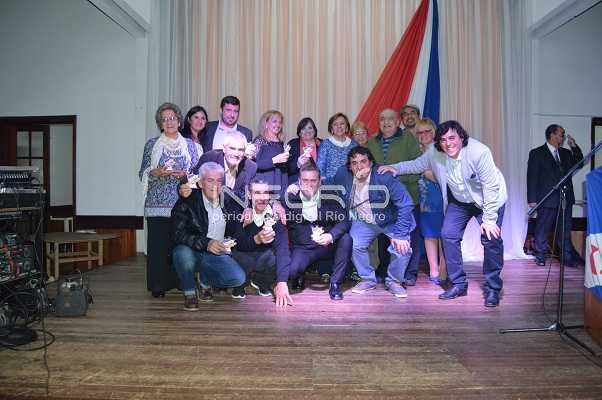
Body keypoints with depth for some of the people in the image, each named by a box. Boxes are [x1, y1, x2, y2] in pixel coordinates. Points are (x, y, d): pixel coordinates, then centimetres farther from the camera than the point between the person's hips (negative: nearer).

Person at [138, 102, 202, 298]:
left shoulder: (190, 144, 12)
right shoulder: (152, 144, 10)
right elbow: (143, 174, 8)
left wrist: (184, 174, -9)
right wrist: (156, 173, -11)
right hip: (158, 203, 0)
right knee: (158, 243, -4)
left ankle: (182, 281, 11)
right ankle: (158, 285, 5)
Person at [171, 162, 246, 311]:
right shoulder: (186, 202, -8)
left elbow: (233, 231, 17)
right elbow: (178, 234, -18)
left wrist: (230, 242, -4)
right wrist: (206, 243, -28)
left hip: (218, 255, 3)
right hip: (192, 253, -3)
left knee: (239, 278, -20)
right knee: (183, 252, -36)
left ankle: (205, 281, 13)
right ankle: (189, 292, -7)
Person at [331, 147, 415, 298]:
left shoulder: (384, 177, -27)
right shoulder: (342, 175, -16)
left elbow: (406, 204, -24)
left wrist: (400, 234, -25)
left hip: (391, 221, -2)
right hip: (364, 221, 3)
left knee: (402, 247, -20)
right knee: (354, 245, -19)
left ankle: (393, 281, 9)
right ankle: (368, 280, 7)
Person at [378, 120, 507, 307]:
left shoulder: (479, 152, -31)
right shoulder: (434, 153, -16)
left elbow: (491, 187, -26)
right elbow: (417, 164, 4)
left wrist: (489, 219, -25)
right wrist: (396, 168, -13)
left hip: (489, 200, -4)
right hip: (458, 201, 5)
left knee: (491, 239, -13)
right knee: (448, 235, -6)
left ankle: (492, 289, 3)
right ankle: (459, 284, 7)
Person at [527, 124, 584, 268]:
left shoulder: (565, 153, 15)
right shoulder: (537, 153, -3)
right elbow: (532, 177, -6)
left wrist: (574, 146, 2)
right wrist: (532, 199, -11)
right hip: (548, 199, -5)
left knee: (565, 230, 9)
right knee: (542, 229, 5)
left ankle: (569, 258, 16)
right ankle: (540, 256, 18)